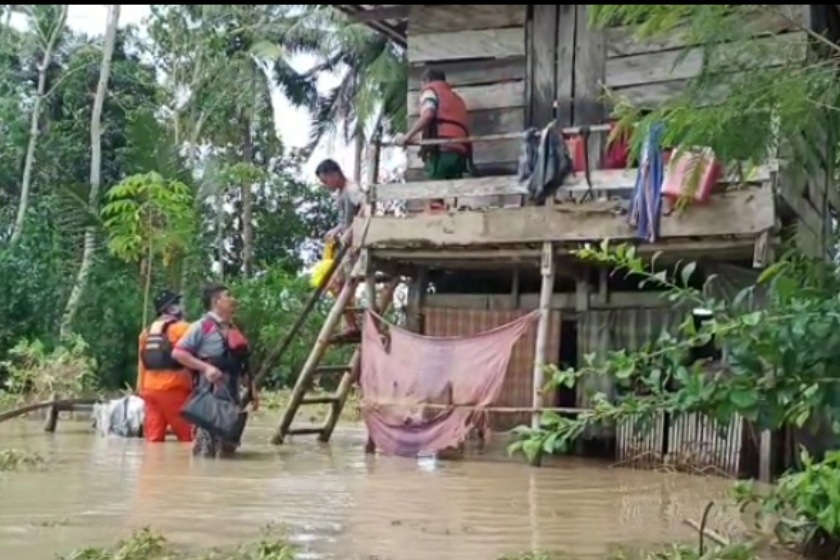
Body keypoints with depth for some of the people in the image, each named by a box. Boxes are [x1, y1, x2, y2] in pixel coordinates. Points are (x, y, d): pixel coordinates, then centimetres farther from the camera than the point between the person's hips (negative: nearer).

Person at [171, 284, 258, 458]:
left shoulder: (233, 329, 16)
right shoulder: (202, 326, -6)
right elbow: (177, 352, -10)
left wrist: (252, 389, 15)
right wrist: (205, 367, -18)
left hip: (231, 395, 8)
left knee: (228, 447, 10)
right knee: (206, 449, -9)